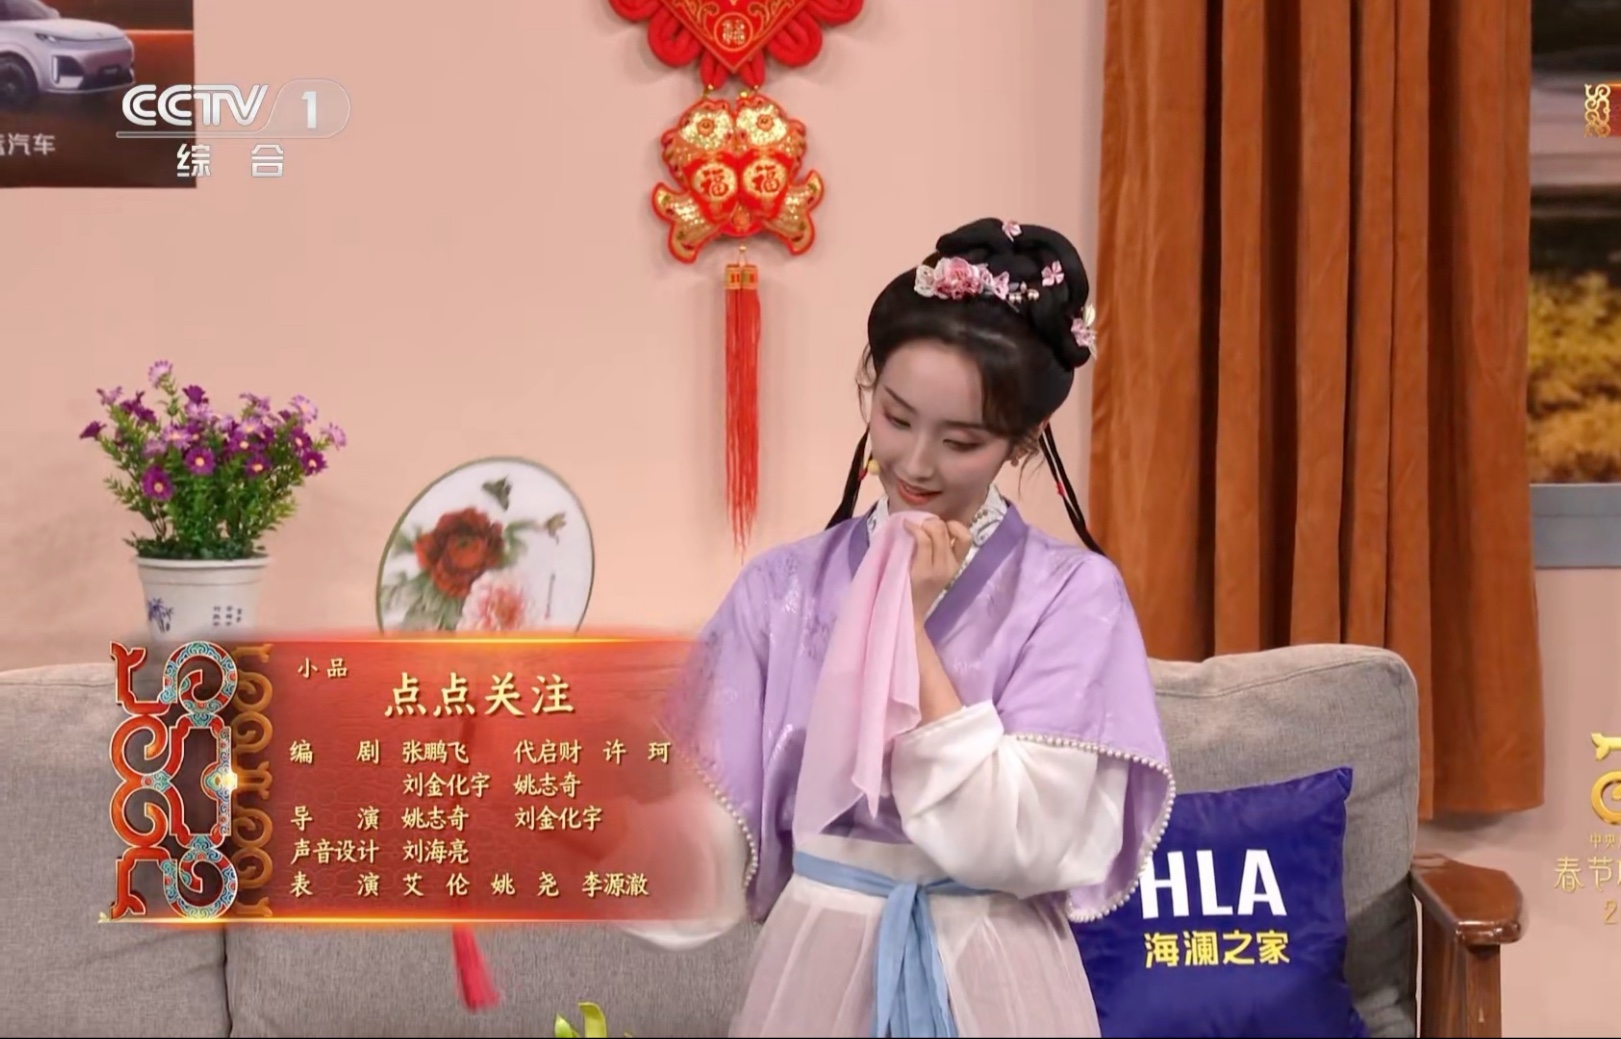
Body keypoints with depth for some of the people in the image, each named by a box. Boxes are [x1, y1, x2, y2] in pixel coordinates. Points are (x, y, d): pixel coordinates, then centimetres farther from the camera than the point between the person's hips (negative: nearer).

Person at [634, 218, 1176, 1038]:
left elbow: (1014, 845, -20)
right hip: (820, 966, 2)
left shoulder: (1072, 594, -10)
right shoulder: (782, 586, -3)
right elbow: (719, 840, -7)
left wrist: (911, 625, -19)